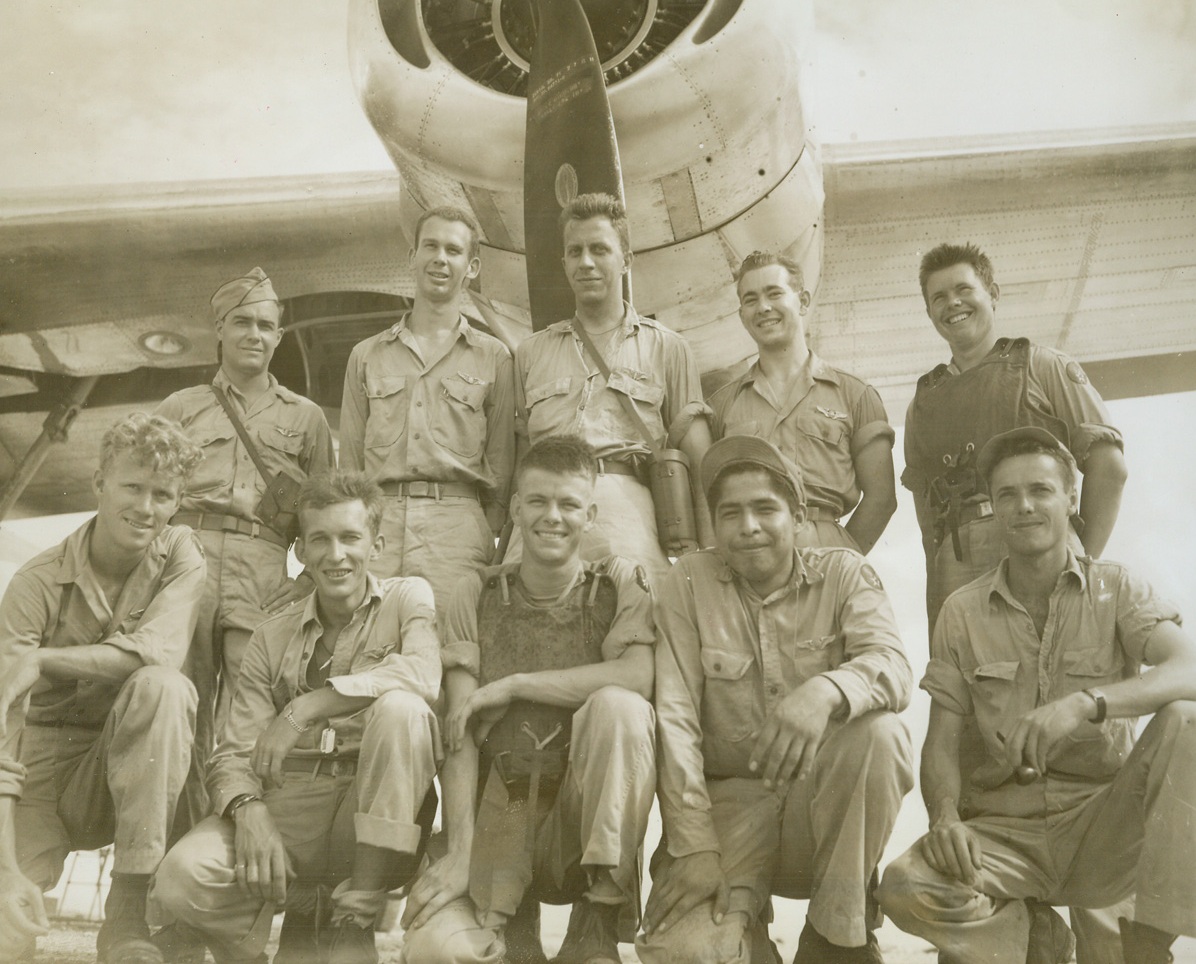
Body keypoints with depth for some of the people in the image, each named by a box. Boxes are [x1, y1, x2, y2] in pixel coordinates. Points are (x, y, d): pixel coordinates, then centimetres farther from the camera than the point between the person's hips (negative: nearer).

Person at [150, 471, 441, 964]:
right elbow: (234, 752, 5)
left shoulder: (408, 598, 6)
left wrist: (306, 708, -20)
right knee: (181, 877, -26)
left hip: (374, 817, -1)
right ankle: (298, 905, 4)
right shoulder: (273, 636, 13)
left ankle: (356, 915, -19)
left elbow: (423, 674, -17)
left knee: (399, 707, -30)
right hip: (286, 806, 2)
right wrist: (248, 810, -18)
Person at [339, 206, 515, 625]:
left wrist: (489, 543, 0)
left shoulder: (493, 358, 13)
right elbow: (350, 461, 17)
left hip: (458, 528, -1)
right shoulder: (366, 356, 19)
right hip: (378, 525, 2)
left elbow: (500, 465, 10)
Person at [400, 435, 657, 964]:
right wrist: (460, 851, -14)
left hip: (588, 821, 0)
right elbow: (460, 733, -2)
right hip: (501, 817, 0)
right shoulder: (479, 595, 6)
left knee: (617, 707, -30)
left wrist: (511, 686, -15)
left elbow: (637, 676, -19)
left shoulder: (620, 582, 2)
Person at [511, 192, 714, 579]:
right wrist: (504, 546, 8)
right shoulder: (530, 352, 24)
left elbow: (699, 463, 11)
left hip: (627, 508, -1)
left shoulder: (666, 348, 18)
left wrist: (709, 553, -1)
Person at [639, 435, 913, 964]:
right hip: (730, 802, -2)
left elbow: (893, 669, -17)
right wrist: (694, 846, -16)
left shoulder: (844, 573, 1)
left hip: (828, 804, 2)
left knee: (879, 732, -30)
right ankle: (741, 916, 8)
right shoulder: (689, 583, -1)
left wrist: (825, 692, -40)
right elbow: (674, 718, -8)